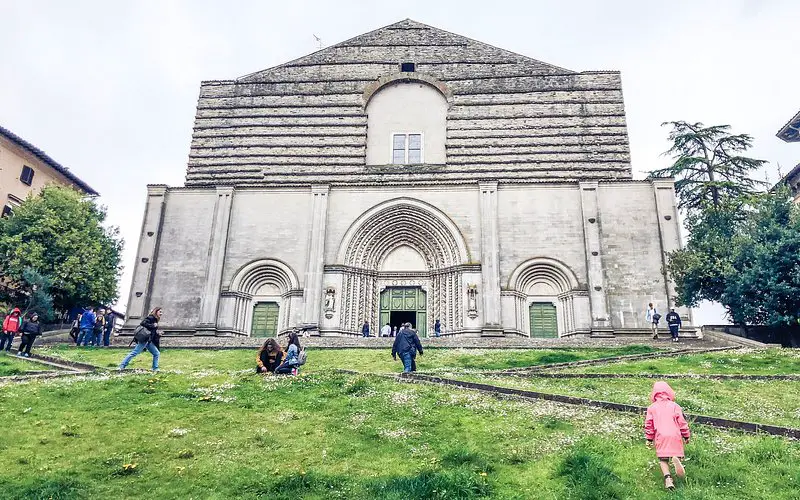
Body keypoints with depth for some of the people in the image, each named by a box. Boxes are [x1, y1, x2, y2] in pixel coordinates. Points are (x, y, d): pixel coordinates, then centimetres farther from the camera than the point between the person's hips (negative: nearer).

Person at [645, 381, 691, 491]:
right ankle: (676, 459, -26)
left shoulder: (652, 408, 10)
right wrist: (686, 436, 15)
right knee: (676, 454, 10)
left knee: (663, 459, 5)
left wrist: (649, 438, 17)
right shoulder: (674, 406, 8)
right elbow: (682, 421, 5)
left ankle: (668, 478, -17)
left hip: (661, 437, 0)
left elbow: (648, 424, 10)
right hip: (675, 436, 0)